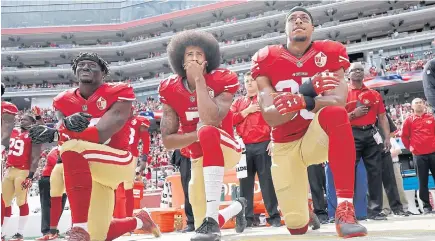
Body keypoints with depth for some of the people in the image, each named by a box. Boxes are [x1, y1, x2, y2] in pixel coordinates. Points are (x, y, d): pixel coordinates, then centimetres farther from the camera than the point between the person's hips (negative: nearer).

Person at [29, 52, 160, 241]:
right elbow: (64, 130, -11)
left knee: (73, 146, -33)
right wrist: (68, 123, -36)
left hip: (118, 162, -6)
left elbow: (102, 133, -22)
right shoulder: (64, 101, 7)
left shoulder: (118, 93, -8)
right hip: (86, 172, 6)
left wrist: (54, 134, -31)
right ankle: (139, 221, 40)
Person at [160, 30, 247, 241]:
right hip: (199, 158, 5)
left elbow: (210, 120, -33)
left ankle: (211, 218, -39)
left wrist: (199, 79, -27)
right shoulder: (171, 90, -6)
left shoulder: (222, 81, -15)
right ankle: (238, 207, 43)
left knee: (208, 131, -39)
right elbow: (167, 141, -10)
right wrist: (198, 135, -26)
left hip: (226, 148, -4)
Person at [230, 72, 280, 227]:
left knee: (267, 181, -3)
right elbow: (230, 120, 4)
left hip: (263, 145, -3)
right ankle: (246, 217, 10)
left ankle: (274, 216, 4)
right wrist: (247, 111, -5)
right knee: (245, 183, 4)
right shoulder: (238, 102, 18)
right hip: (244, 147, 4)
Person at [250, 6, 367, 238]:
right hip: (284, 145, 1)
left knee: (336, 114, -37)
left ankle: (344, 209, -36)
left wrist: (305, 101, -43)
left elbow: (338, 101, -22)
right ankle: (304, 206, 41)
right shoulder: (266, 60, -7)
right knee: (296, 225, -1)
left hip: (317, 137, -1)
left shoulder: (329, 53, -6)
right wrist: (307, 91, -33)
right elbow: (270, 118, -17)